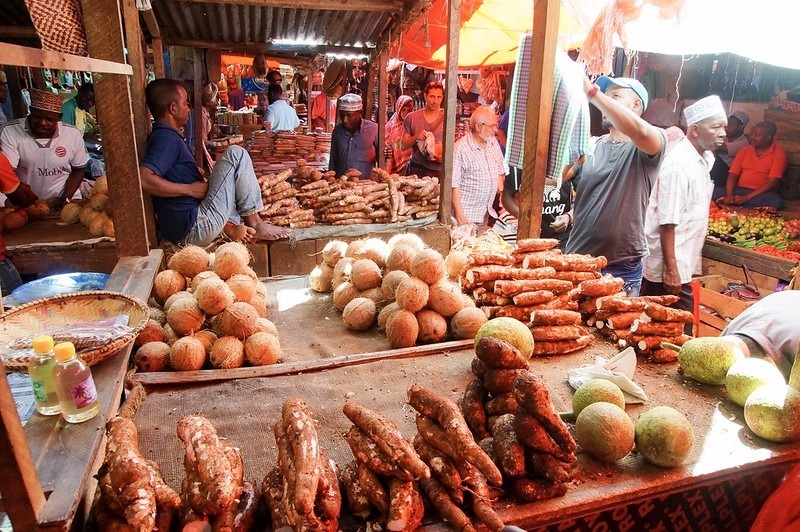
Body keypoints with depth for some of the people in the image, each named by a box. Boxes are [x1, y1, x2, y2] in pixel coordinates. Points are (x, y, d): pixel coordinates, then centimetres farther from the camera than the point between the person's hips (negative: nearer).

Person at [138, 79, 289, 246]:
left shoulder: (164, 136, 18)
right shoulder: (166, 138, -12)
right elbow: (143, 179, -26)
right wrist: (190, 189, -18)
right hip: (194, 229, -11)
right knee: (236, 154, -9)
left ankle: (231, 225, 8)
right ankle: (254, 225, -5)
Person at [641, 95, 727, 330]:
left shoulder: (705, 159, 10)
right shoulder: (679, 164, -19)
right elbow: (667, 222, -22)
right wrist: (671, 270, -21)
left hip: (683, 266, 9)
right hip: (670, 270, -9)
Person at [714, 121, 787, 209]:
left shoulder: (778, 153, -2)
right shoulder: (745, 150, 10)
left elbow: (773, 182, -11)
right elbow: (733, 175, 4)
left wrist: (747, 197, -21)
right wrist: (729, 194, -17)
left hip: (762, 194, -2)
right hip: (739, 190, 2)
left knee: (776, 203, -37)